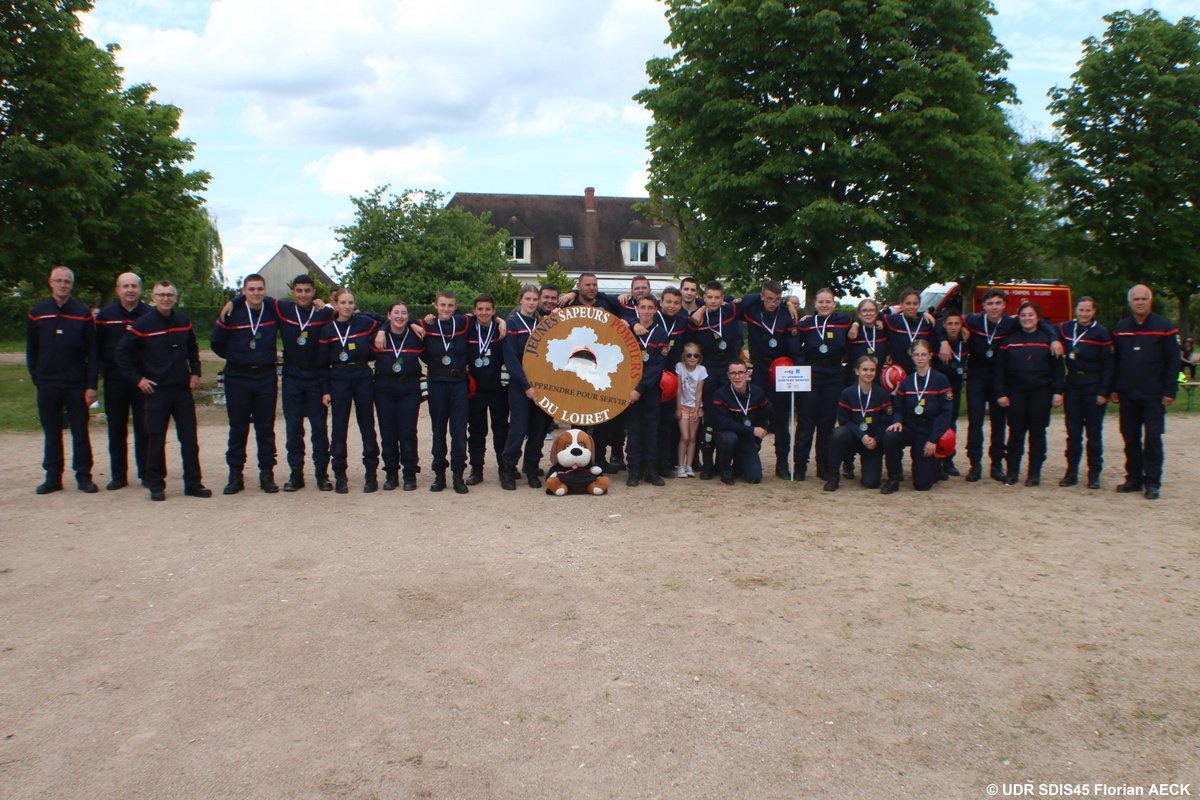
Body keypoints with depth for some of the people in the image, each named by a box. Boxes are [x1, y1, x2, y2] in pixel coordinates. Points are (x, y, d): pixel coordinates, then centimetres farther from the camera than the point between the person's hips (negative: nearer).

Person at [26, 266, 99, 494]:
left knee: (80, 432, 3)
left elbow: (92, 352, -1)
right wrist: (36, 379, 4)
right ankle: (53, 477, 16)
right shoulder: (38, 313, 6)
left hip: (77, 384, -2)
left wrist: (91, 385, -6)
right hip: (47, 385, 2)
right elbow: (31, 350, 11)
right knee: (51, 434, 8)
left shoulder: (83, 313, 1)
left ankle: (83, 476, 11)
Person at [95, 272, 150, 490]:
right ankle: (118, 476, 15)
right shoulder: (106, 314, 6)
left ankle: (146, 474, 10)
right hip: (114, 380, 2)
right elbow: (97, 347, 8)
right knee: (116, 430, 7)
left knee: (144, 430, 2)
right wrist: (104, 369, 0)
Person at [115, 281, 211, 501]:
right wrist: (137, 378, -5)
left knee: (190, 439, 3)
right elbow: (122, 351, -2)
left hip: (183, 389, 4)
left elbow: (193, 349, 23)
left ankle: (193, 483, 9)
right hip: (156, 390, -3)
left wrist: (195, 372, 12)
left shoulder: (183, 321, 8)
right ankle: (156, 485, 11)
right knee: (156, 440, 1)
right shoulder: (143, 324, -5)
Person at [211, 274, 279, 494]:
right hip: (237, 378, -1)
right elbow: (217, 344, 5)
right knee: (238, 429, 5)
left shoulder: (273, 312, 1)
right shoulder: (233, 313, -4)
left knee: (266, 429, 5)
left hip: (266, 377, 1)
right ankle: (235, 476, 12)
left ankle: (267, 475, 12)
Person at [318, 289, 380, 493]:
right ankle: (340, 476, 9)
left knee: (367, 427, 4)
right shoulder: (327, 330, 3)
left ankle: (371, 474, 12)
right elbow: (323, 363, 4)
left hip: (363, 379, 0)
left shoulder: (365, 322, 1)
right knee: (339, 429, 1)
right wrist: (325, 390, 0)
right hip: (339, 382, 0)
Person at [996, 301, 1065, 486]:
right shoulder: (1010, 339, 6)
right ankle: (1012, 471, 9)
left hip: (1040, 392, 0)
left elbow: (1057, 367, 3)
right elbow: (1000, 368, 5)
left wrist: (1058, 392, -4)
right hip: (1016, 392, 0)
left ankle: (1034, 473, 10)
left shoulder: (1047, 338, 4)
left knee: (1037, 432, 4)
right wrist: (1001, 393, -3)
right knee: (1016, 432, 1)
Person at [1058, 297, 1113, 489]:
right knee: (1073, 432, 7)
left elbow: (1107, 365, -6)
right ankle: (1071, 472, 13)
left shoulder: (1101, 333, -5)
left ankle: (1094, 474, 10)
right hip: (1072, 385, 3)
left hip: (1093, 387, -3)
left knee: (1094, 433, 3)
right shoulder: (1066, 329, 5)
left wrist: (1104, 392, -12)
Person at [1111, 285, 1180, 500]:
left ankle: (1152, 483, 4)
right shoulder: (1120, 328, 9)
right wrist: (1114, 389, 7)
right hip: (1127, 395, 4)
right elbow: (1115, 361, 12)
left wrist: (1170, 391, -9)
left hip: (1154, 395, -3)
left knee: (1152, 439, -2)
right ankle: (1134, 478, 18)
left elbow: (1173, 361, -3)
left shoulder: (1164, 327, -1)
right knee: (1130, 439, 8)